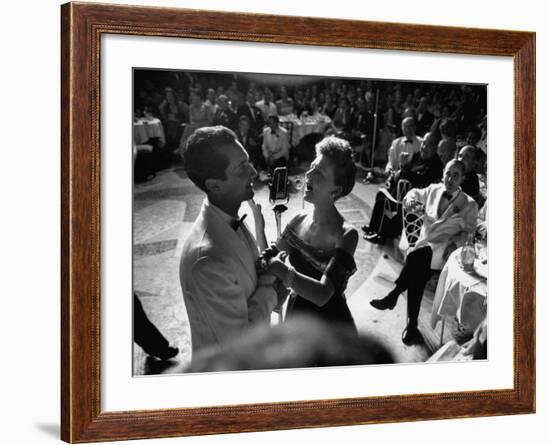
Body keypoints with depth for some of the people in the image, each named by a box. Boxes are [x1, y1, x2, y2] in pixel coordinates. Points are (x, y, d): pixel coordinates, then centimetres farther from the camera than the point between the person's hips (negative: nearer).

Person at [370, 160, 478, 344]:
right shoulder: (434, 190, 14)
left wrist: (455, 244, -11)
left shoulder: (469, 205, 5)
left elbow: (469, 232, 8)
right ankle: (412, 324, -30)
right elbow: (417, 192, 33)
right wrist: (411, 197, 8)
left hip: (444, 249, -3)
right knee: (419, 269, -32)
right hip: (424, 243, 3)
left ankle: (393, 296, -25)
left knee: (417, 256, -36)